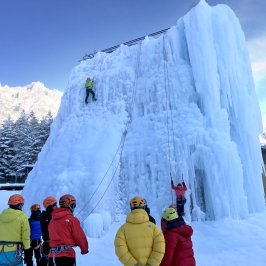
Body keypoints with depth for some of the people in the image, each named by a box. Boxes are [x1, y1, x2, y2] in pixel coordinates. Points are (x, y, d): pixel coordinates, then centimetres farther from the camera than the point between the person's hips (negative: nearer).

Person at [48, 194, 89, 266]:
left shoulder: (52, 220, 9)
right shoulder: (72, 219, -11)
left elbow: (52, 236, 15)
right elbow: (80, 237, -7)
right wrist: (85, 249, 10)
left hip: (52, 256, 7)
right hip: (66, 255, -7)